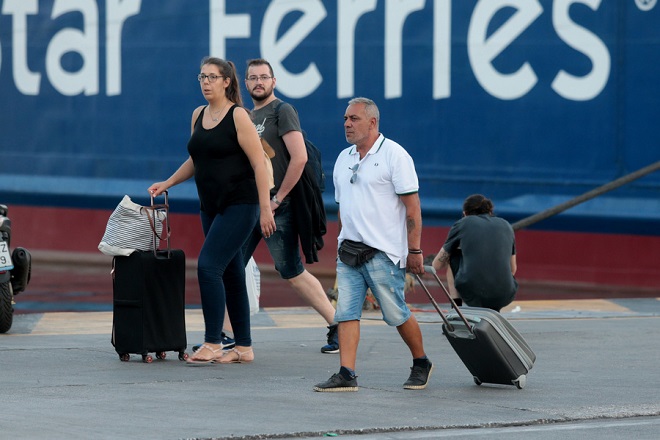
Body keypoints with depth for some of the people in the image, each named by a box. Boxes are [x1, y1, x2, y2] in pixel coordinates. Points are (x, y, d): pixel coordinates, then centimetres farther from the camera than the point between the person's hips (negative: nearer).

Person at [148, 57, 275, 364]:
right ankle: (244, 348, 15)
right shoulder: (198, 116, 11)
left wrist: (265, 208, -17)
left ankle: (212, 344, -16)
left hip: (240, 205, -8)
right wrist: (167, 183, 16)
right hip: (211, 208, 8)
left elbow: (259, 164, -13)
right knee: (230, 274, 9)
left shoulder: (237, 116, -10)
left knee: (208, 265, -18)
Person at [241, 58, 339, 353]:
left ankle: (337, 327, 5)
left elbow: (299, 157, -17)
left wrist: (278, 198, -15)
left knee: (293, 273, -4)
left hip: (276, 209, -8)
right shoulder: (249, 117, 17)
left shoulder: (282, 111, -7)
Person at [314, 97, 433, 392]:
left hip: (383, 252, -6)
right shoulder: (344, 159, 15)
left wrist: (414, 250, -13)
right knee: (346, 312, -4)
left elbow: (412, 206, -9)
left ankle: (421, 363, 20)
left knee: (396, 313, 0)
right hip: (349, 250, 6)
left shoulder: (394, 155, -6)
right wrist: (344, 243, 18)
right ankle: (346, 375, -7)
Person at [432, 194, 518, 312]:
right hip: (504, 297, 3)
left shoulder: (462, 224, 11)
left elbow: (437, 265, 20)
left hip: (471, 294, -3)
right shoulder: (506, 225, 18)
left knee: (453, 256, 26)